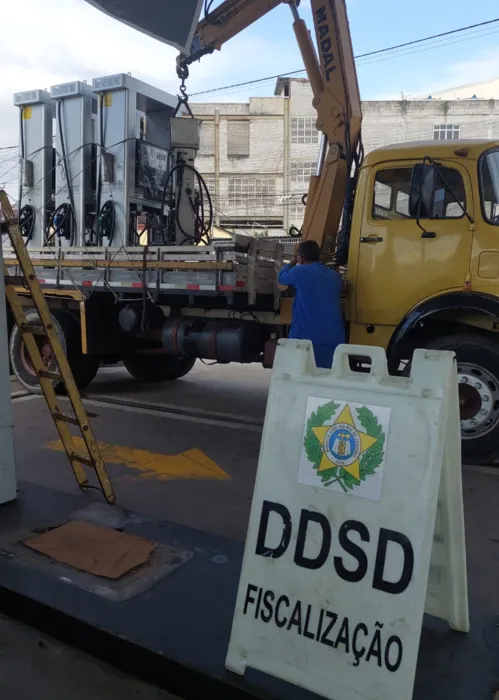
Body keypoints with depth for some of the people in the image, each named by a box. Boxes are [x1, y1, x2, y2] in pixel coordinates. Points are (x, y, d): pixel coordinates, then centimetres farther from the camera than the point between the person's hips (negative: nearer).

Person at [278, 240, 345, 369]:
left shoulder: (300, 271, -4)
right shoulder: (335, 276, 14)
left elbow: (282, 278, 15)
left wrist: (292, 263, 34)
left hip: (308, 338, -5)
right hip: (334, 339, 5)